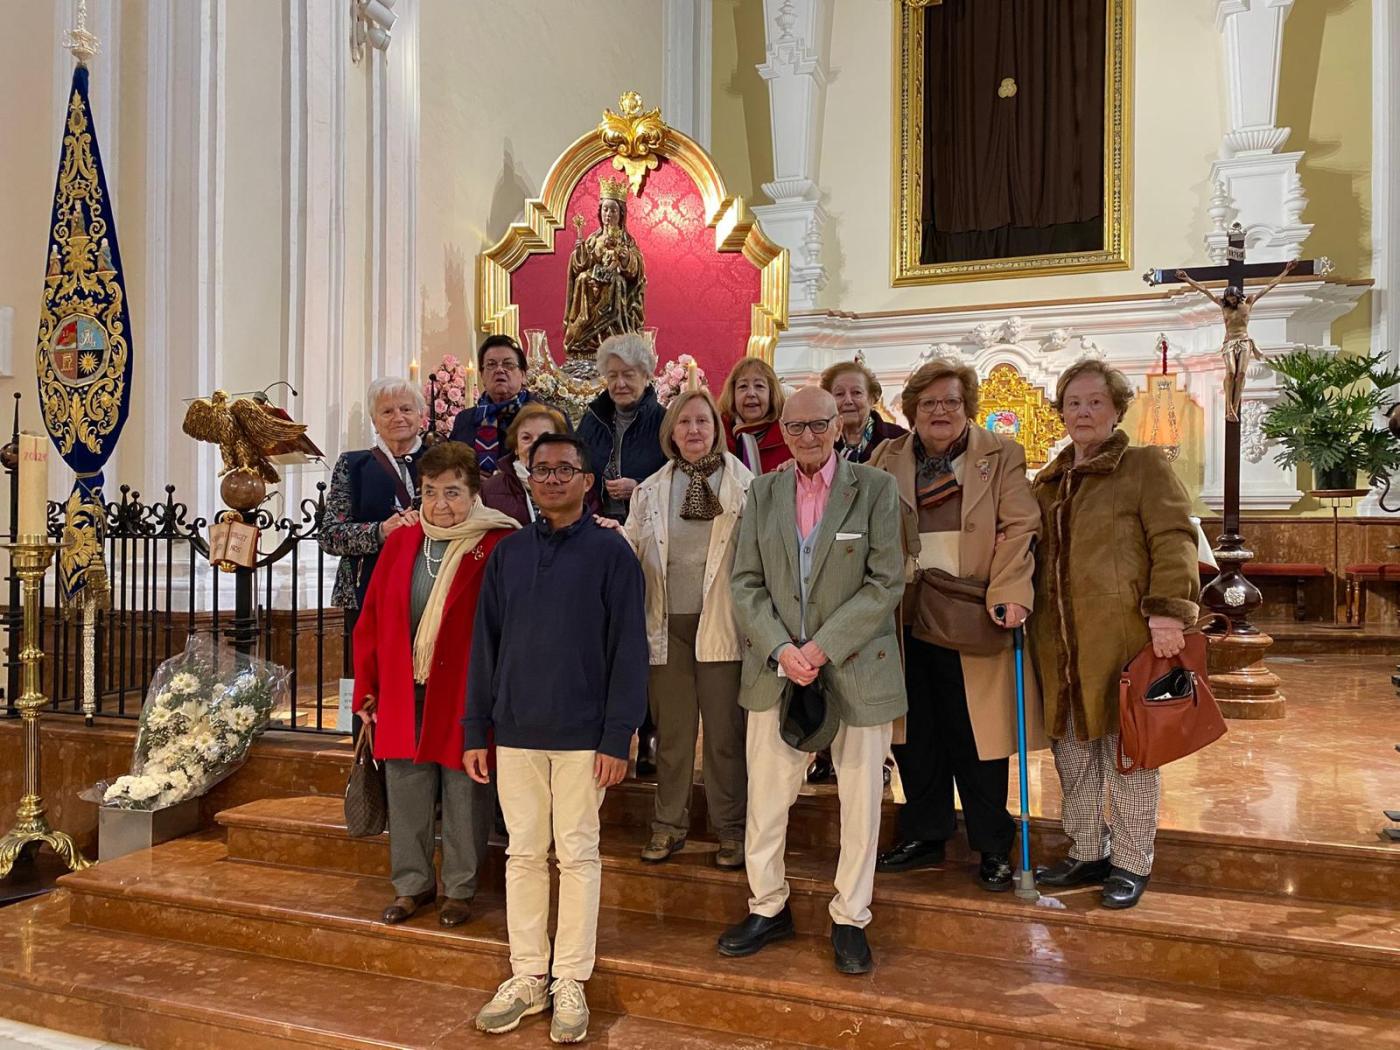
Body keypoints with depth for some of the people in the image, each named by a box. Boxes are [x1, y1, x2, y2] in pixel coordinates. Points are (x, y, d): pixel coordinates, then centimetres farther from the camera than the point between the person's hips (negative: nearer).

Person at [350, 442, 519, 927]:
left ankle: (459, 889, 25)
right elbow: (371, 619, 10)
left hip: (465, 696, -4)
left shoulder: (498, 546, -10)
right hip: (404, 695, 5)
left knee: (464, 795, 7)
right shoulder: (400, 542, 6)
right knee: (406, 791, 13)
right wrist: (366, 687, 9)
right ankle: (412, 884, 31)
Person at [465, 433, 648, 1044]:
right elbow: (485, 643, 10)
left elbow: (628, 650, -6)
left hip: (582, 735, -3)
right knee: (523, 854, 10)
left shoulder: (610, 551, -4)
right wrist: (476, 730, 5)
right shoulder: (508, 553, 8)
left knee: (577, 855, 6)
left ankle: (570, 982, 18)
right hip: (516, 732, 4)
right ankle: (527, 976, 23)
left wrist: (617, 738, -11)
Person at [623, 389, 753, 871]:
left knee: (726, 732, 3)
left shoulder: (745, 487, 0)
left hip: (720, 624, -3)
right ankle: (669, 823, 22)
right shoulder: (650, 491, 10)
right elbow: (631, 555, 9)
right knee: (671, 730, 11)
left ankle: (731, 829, 15)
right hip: (667, 624, 3)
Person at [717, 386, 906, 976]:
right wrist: (781, 649, -11)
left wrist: (822, 647, -15)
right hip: (776, 666, 3)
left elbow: (886, 582, -8)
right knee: (766, 796, 9)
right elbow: (747, 583, 4)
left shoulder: (875, 489, -3)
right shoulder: (762, 492, 7)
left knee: (860, 798, 7)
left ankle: (850, 919, 24)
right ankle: (768, 908, 28)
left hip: (855, 666, -2)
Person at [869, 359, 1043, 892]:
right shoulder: (888, 459, 13)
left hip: (970, 620, -3)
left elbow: (1019, 529, -4)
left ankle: (993, 849, 16)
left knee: (975, 738, 1)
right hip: (904, 618, 3)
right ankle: (924, 836, 24)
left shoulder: (1001, 456, 4)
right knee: (914, 735, 9)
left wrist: (1008, 596, -17)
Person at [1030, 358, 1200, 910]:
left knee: (1127, 751, 3)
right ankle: (1087, 853, 28)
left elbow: (1174, 540, -10)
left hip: (1121, 637, -6)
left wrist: (1168, 610, -19)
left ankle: (1132, 863, 16)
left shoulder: (1145, 466, -2)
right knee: (1071, 751, 13)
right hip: (1059, 642, 6)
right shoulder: (1048, 481, 17)